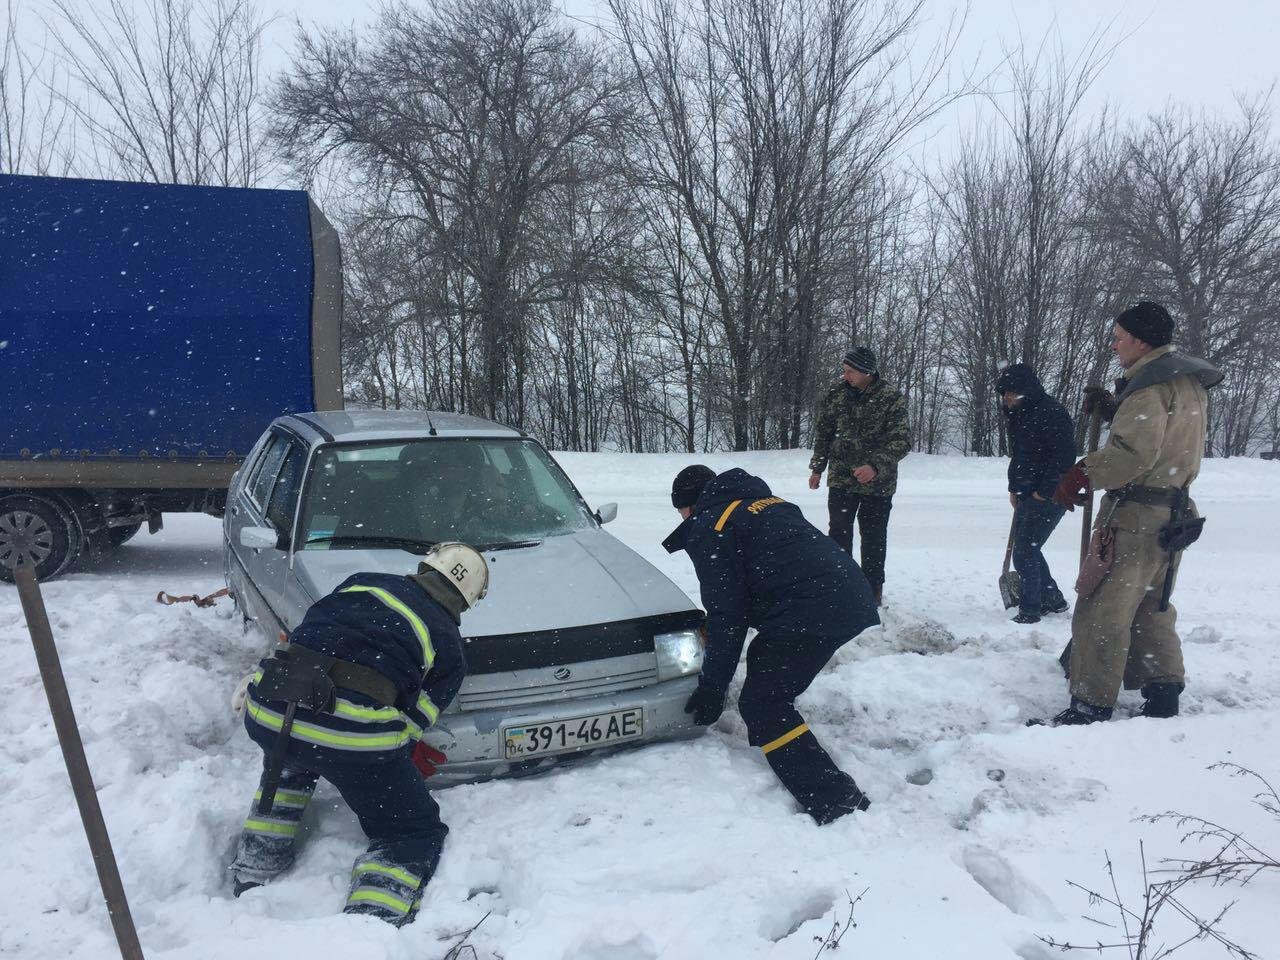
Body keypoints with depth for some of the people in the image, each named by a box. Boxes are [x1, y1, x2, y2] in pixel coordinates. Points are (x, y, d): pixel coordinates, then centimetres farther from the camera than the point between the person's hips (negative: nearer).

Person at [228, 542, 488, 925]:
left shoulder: (362, 581, 21)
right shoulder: (449, 648, 13)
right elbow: (412, 719, 10)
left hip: (266, 711, 5)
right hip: (353, 735, -4)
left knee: (290, 763, 41)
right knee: (416, 834, 14)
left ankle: (253, 870, 36)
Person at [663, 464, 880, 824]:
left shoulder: (708, 527, 1)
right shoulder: (765, 502, 28)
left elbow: (726, 613, -5)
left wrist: (712, 687, 2)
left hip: (811, 612, -10)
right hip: (850, 596, 10)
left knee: (761, 706, -3)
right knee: (764, 661, 29)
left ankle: (841, 806, -10)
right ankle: (769, 757, 38)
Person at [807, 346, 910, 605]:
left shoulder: (891, 399, -11)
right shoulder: (835, 394, 1)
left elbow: (901, 441, -16)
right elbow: (823, 433, 13)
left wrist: (875, 466, -30)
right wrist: (817, 468, 12)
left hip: (877, 482, -2)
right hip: (841, 478, 2)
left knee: (873, 537, 7)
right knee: (839, 534, 1)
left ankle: (873, 589, 21)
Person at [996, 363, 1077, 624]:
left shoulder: (1051, 413, -16)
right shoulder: (1019, 414, 13)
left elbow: (1064, 456, -21)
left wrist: (1044, 491, -20)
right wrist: (1014, 488, 13)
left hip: (1048, 497, -9)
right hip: (1027, 495, 9)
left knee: (1024, 553, -8)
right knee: (1027, 550, 16)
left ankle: (1030, 609, 2)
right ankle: (1053, 600, 30)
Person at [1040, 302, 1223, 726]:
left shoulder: (1150, 383, -16)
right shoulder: (1189, 380, 15)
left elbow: (1134, 451, -26)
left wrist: (1082, 475, -17)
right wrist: (1111, 408, 10)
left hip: (1134, 514, -10)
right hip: (1172, 512, 10)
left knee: (1102, 610, -6)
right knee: (1151, 608, 20)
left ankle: (1090, 709, -3)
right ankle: (1163, 697, 24)